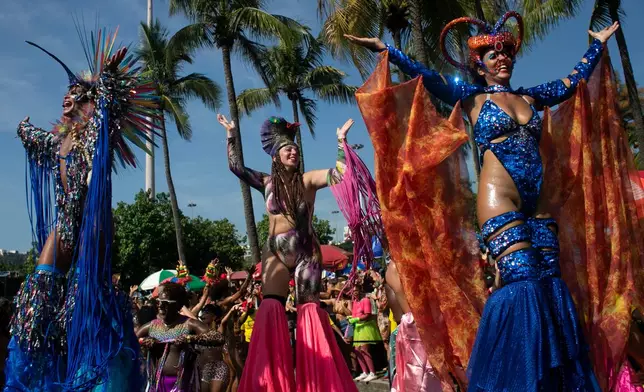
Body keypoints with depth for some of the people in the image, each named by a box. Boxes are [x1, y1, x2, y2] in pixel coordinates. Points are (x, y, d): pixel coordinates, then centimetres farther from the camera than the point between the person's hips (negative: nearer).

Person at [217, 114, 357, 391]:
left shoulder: (307, 179, 3)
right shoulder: (267, 182, 10)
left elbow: (340, 173, -7)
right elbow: (236, 167, 9)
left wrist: (341, 140, -8)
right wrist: (231, 134, 8)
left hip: (305, 251, -2)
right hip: (275, 252, 2)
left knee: (308, 309, -2)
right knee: (270, 308, -8)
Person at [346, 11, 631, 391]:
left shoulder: (530, 97, 20)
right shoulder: (474, 98, 6)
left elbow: (573, 81, 32)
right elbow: (429, 78, -2)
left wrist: (598, 43, 41)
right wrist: (386, 49, -8)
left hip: (537, 202, 6)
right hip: (500, 198, -5)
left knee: (550, 283, 0)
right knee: (524, 281, -15)